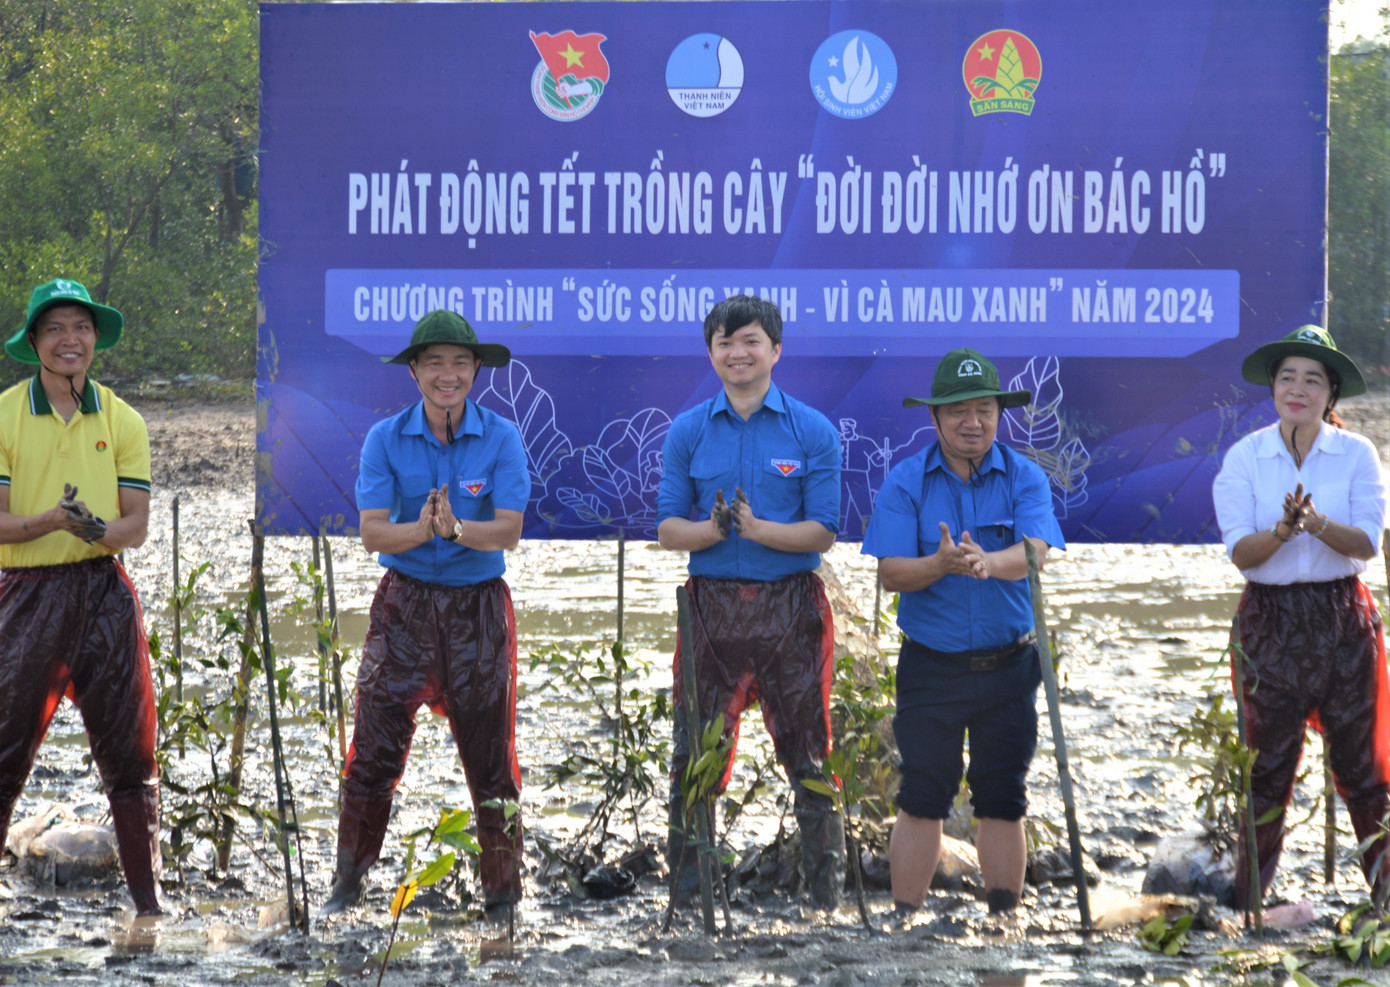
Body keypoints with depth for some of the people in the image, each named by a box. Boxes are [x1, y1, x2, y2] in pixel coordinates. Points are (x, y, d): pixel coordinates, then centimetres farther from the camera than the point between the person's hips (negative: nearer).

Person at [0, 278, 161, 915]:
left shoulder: (123, 422, 7)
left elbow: (136, 527, 2)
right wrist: (52, 520, -25)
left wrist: (95, 529, -19)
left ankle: (147, 896, 12)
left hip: (105, 592, 2)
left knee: (129, 753, 4)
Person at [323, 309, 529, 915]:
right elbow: (371, 532, -10)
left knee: (490, 752, 4)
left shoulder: (501, 438, -4)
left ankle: (504, 892, 16)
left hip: (479, 604, 0)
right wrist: (422, 529, -29)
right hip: (404, 600, 0)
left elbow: (508, 530, -13)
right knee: (375, 746, -3)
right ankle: (348, 882, 9)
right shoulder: (385, 439, -2)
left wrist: (456, 529, -31)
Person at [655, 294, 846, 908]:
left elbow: (823, 533, -4)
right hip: (712, 604, 1)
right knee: (697, 751, 3)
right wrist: (711, 529, -17)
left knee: (809, 750, 2)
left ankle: (827, 895, 12)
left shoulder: (814, 432, 1)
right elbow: (667, 528, 4)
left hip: (792, 606, -1)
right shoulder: (687, 432, 7)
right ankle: (686, 895, 13)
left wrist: (759, 529, -20)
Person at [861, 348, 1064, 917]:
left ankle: (1004, 917, 15)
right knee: (921, 801, 0)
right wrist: (941, 564, -30)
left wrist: (987, 562, -39)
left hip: (1008, 666, 1)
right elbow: (891, 573, -10)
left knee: (1002, 802, 7)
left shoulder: (1024, 478, -1)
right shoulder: (906, 482, -2)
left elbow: (1034, 552, -18)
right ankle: (906, 921, 6)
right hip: (930, 666, -1)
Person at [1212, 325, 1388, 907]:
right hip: (1270, 618, 0)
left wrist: (1318, 524, -25)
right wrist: (1283, 530, -25)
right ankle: (1247, 896, 15)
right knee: (1268, 760, 4)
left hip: (1343, 616, 0)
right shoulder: (1244, 457, 1)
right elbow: (1240, 552, -7)